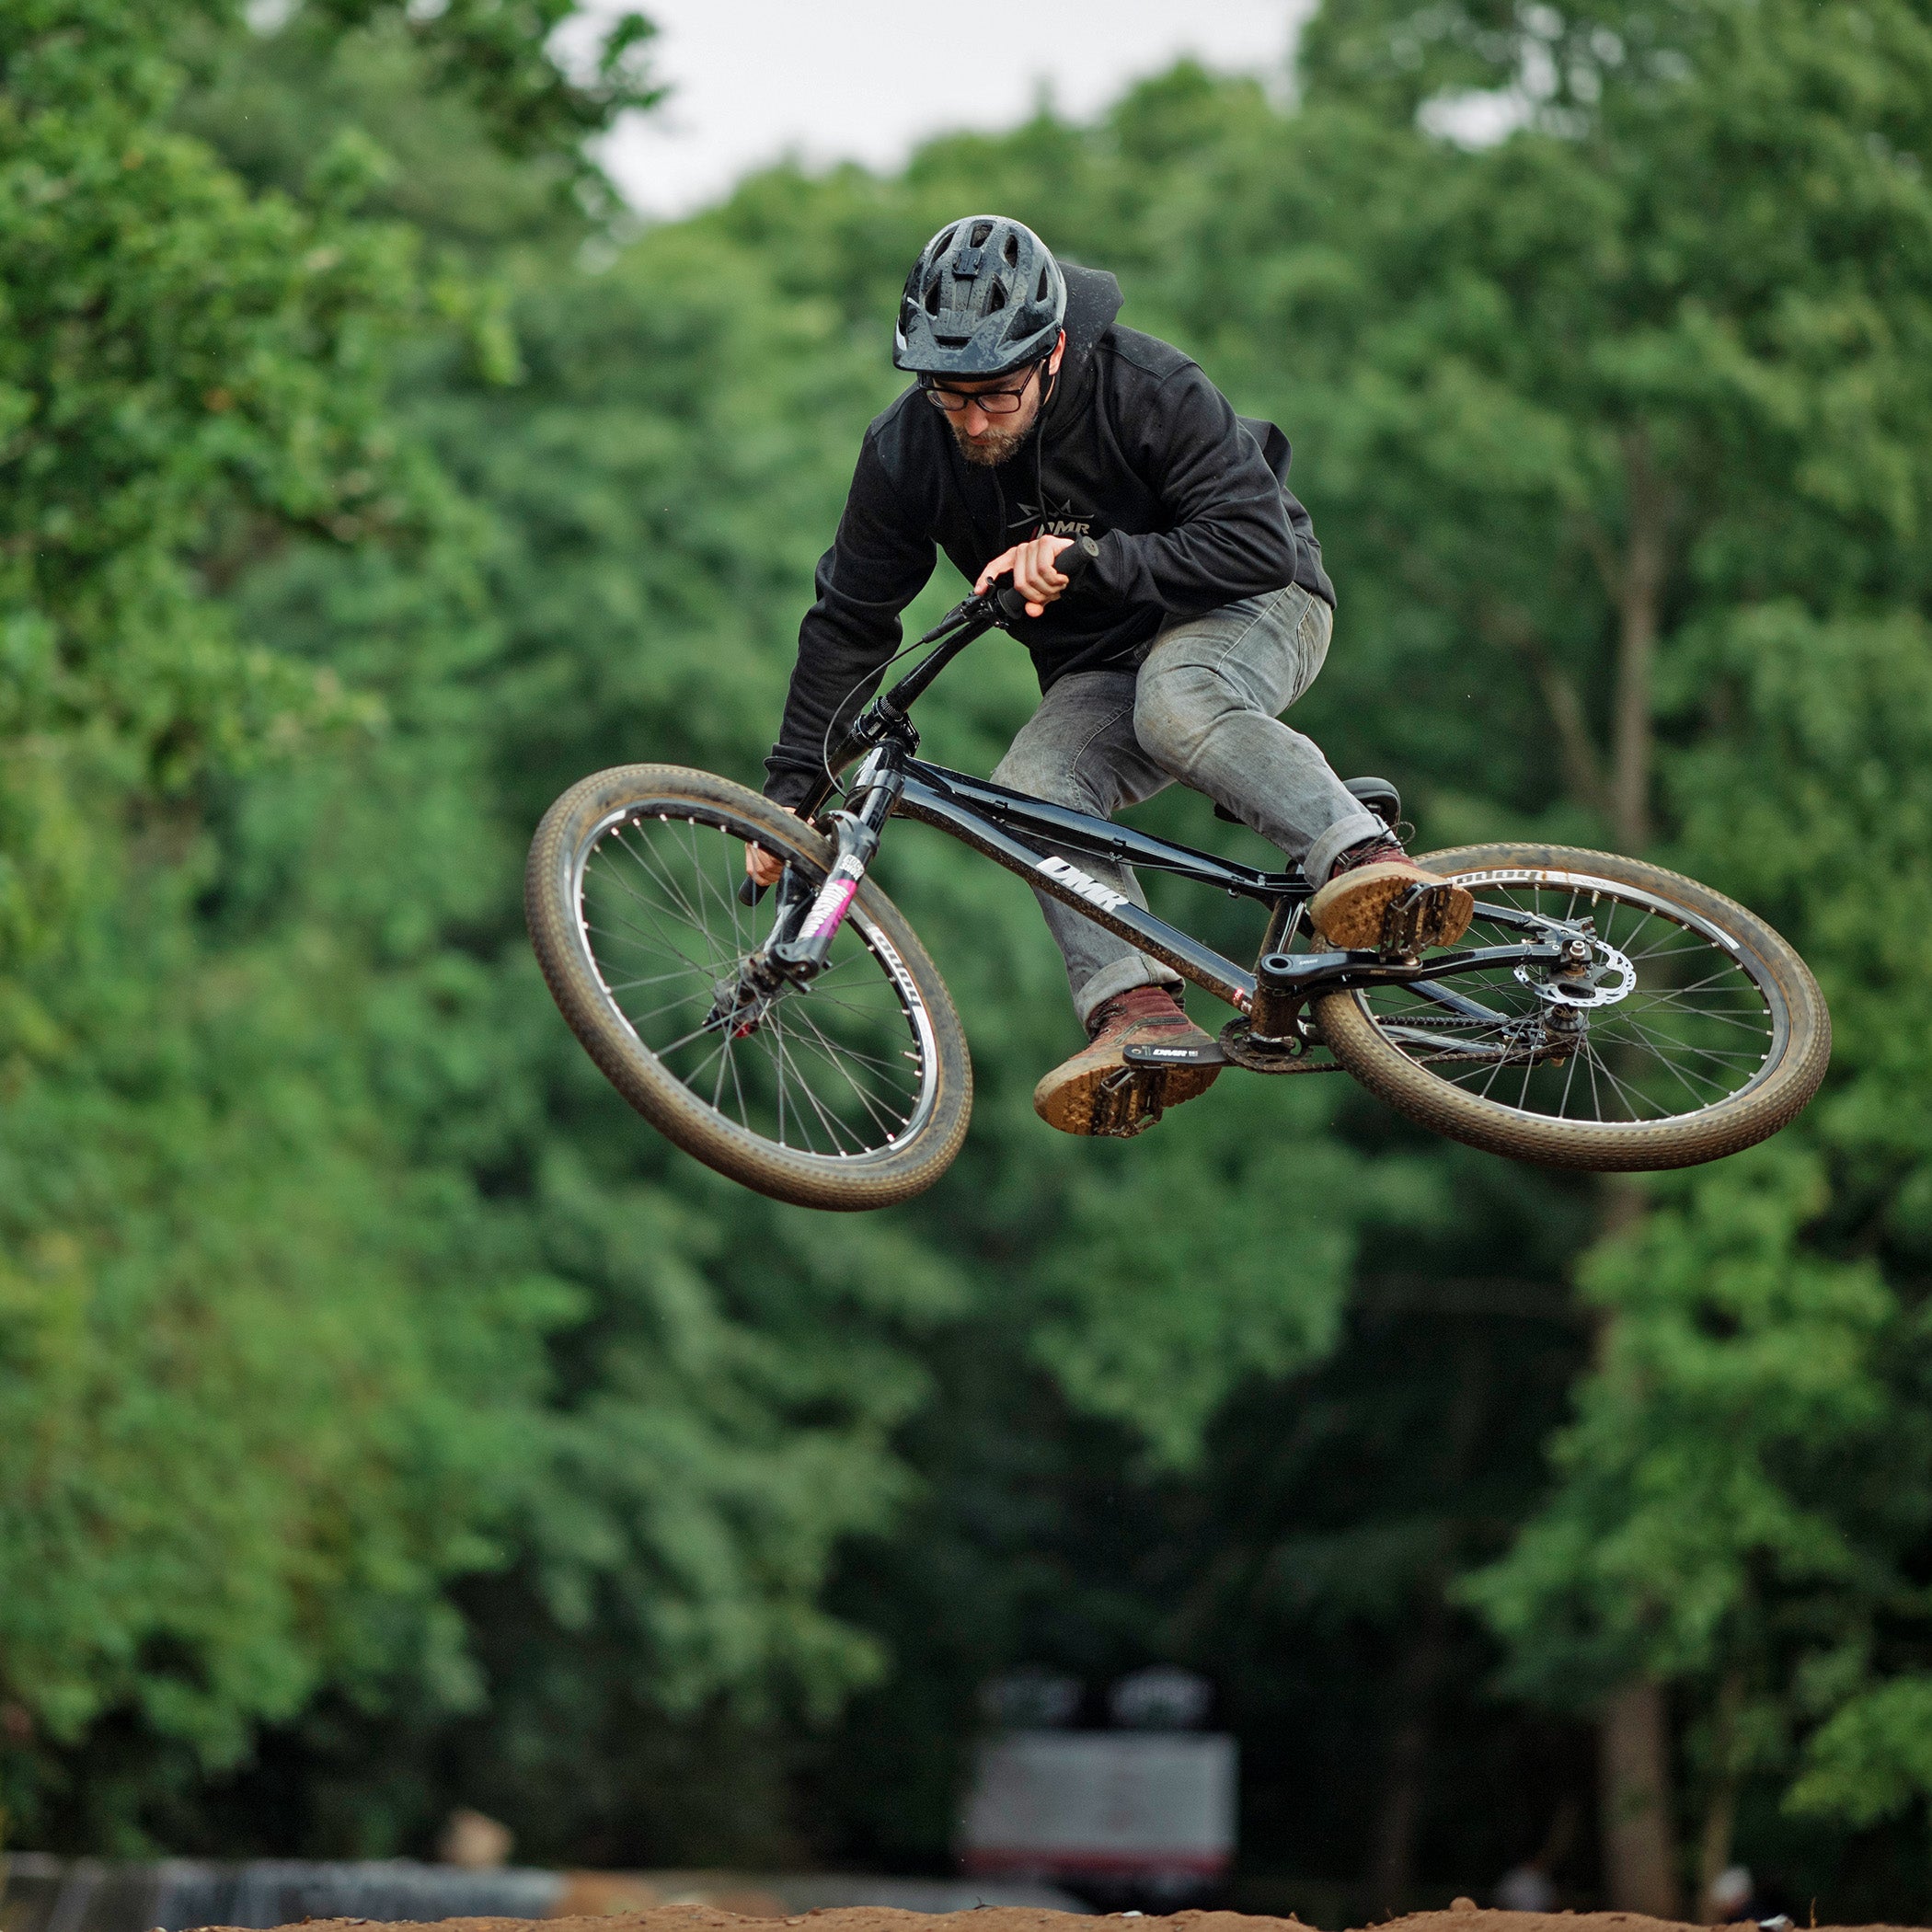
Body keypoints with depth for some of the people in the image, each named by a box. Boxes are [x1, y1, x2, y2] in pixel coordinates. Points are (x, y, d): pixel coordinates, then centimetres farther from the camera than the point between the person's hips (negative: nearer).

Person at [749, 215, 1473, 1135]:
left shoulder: (1149, 391, -24)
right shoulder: (905, 452, -12)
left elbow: (1260, 546, -28)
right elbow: (848, 622, -1)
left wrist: (1091, 560, -36)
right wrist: (792, 791, -4)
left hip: (1247, 611, -4)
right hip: (1097, 670, 4)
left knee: (1175, 704, -39)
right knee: (1029, 789, -28)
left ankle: (1373, 864, -45)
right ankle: (1139, 1011, -38)